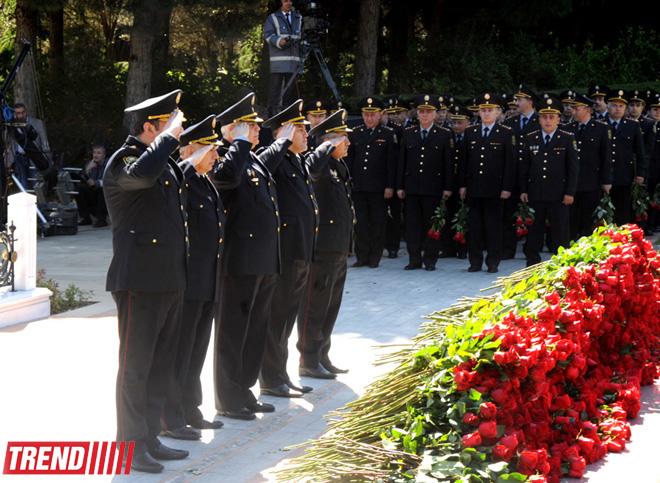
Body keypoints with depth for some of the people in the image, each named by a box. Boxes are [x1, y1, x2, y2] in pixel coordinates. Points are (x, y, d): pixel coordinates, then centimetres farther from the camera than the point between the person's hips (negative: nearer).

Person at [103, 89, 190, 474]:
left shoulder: (169, 164, 16)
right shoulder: (123, 162, -11)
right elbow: (143, 173, -37)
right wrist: (169, 136, -26)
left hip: (171, 282, 9)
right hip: (140, 283, -9)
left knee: (162, 367, 14)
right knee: (135, 367, -1)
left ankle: (151, 439, 23)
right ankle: (131, 446, 6)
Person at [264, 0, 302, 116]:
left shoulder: (298, 18, 21)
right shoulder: (273, 18, 9)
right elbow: (268, 35, -2)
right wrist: (279, 41, -22)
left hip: (294, 58, 4)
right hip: (278, 59, -4)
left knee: (291, 86, 2)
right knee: (276, 86, -9)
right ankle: (272, 113, -9)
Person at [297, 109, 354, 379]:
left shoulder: (337, 167, 16)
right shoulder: (319, 165, -13)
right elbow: (310, 170, -38)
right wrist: (329, 147, -25)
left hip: (339, 251, 10)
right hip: (322, 248, -10)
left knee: (331, 306, 15)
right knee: (315, 306, -2)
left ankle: (322, 357, 24)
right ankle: (309, 361, 4)